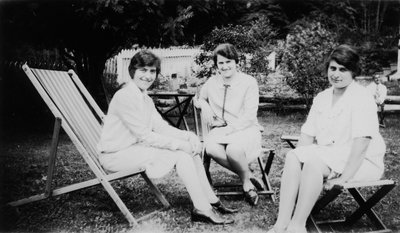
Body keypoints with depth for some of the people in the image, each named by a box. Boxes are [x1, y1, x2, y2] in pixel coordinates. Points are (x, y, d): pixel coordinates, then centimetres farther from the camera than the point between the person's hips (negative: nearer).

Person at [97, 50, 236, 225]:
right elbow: (144, 136, -22)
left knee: (191, 149, -2)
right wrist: (180, 144, -22)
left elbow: (161, 127, 5)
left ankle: (210, 201, 3)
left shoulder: (145, 98, 12)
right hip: (114, 155, -9)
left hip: (135, 148, 9)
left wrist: (189, 136, -11)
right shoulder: (124, 97, -19)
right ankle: (202, 209, -13)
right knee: (180, 154, -19)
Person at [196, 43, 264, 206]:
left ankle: (246, 179, -7)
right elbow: (199, 97, 30)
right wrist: (204, 105, 7)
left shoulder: (249, 82, -2)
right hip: (220, 130, 4)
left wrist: (230, 129, -19)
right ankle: (247, 177, -14)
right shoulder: (211, 83, 9)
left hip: (246, 130, -3)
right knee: (211, 148, -32)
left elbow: (249, 116, -8)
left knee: (234, 149, -38)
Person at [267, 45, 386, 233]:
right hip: (329, 155, 7)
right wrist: (299, 157, -6)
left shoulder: (362, 98, -12)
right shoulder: (322, 98, 10)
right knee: (293, 156, -17)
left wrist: (343, 177, -25)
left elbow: (361, 143, -21)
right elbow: (308, 134, 8)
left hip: (361, 161, -6)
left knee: (313, 161, -31)